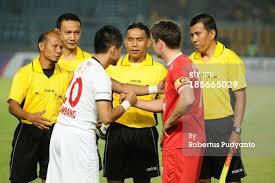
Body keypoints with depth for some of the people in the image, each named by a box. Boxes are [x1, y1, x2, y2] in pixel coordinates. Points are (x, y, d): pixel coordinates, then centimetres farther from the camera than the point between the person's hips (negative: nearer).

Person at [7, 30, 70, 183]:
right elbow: (12, 106, -11)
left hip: (54, 132, 3)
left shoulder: (64, 76, 6)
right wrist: (30, 117, -29)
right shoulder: (24, 73, -5)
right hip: (28, 132, -3)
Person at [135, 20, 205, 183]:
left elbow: (187, 100, -33)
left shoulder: (178, 66, -15)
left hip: (180, 144, -10)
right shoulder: (184, 63, 18)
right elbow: (165, 104, 26)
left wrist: (168, 123, -18)